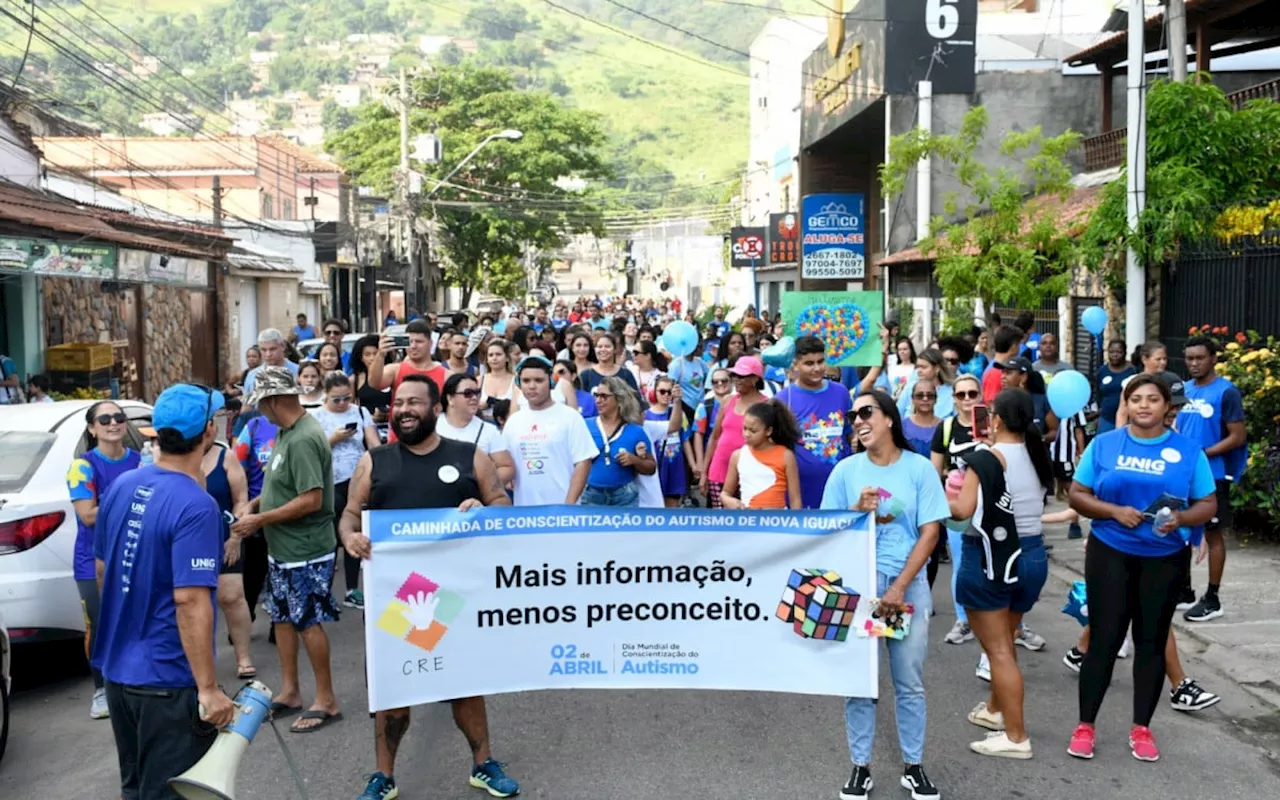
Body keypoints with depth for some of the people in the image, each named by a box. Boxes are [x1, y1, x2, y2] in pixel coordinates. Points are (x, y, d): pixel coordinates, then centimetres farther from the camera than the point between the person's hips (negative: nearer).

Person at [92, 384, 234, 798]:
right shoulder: (195, 507, -22)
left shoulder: (121, 486, 2)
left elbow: (102, 569, 13)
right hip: (168, 677, -7)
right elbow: (189, 601, -26)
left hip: (117, 667, 8)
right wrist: (208, 688, -21)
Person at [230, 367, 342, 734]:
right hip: (282, 549, 9)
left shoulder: (304, 439, -24)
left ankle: (326, 700, 13)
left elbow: (311, 500, -27)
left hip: (305, 552, -9)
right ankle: (289, 692, 28)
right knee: (283, 617, 16)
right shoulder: (285, 432, 6)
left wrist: (260, 520, -20)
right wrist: (256, 504, 3)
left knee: (309, 622, 0)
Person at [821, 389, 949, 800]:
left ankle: (913, 766, 22)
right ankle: (860, 767, 18)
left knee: (910, 682, 8)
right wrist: (858, 511, -14)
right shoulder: (846, 470, 1)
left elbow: (930, 532, -4)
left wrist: (899, 587, -10)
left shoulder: (919, 468, -2)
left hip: (909, 584, -1)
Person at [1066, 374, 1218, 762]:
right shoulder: (1103, 444, 0)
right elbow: (1077, 495, 0)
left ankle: (1142, 728, 22)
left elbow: (1208, 505, 1)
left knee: (1152, 641, 9)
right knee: (1104, 638, 1)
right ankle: (1085, 725, 12)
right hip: (1110, 554, -1)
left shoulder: (1188, 451, 0)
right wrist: (1114, 511, -17)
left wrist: (1181, 518, -19)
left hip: (1163, 559, 1)